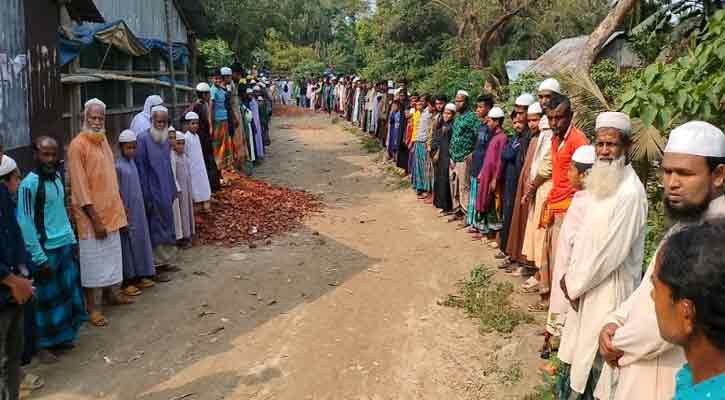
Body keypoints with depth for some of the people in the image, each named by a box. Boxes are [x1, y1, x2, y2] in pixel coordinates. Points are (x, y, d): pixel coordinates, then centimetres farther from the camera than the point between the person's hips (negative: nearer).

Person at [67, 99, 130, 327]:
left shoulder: (102, 140, 8)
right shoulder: (78, 145, -16)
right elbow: (80, 187, -18)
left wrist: (118, 208, 13)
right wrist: (95, 219, -20)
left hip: (110, 210, 8)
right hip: (91, 214, -8)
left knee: (111, 254, 18)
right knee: (93, 259, 1)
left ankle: (109, 293, 34)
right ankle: (91, 307, 12)